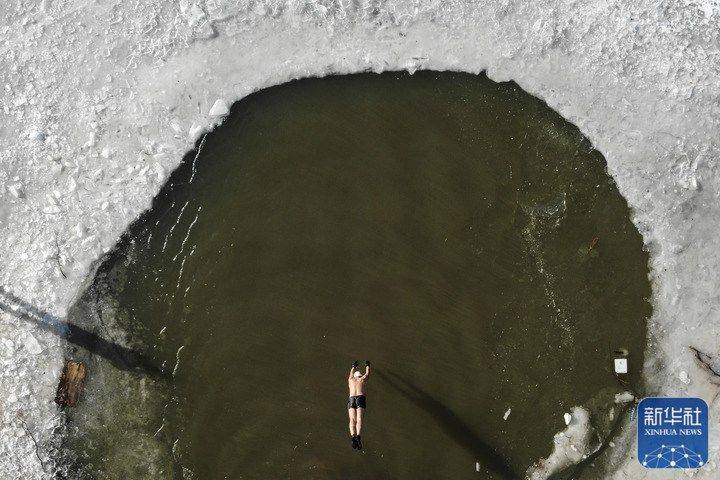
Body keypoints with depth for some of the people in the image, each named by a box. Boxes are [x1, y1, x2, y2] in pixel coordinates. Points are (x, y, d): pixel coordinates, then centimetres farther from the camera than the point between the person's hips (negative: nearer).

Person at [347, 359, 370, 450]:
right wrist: (367, 365, 62)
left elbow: (351, 373, 51)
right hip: (360, 398, -2)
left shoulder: (350, 380, 28)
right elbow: (367, 373, 44)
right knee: (359, 419, -17)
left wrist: (354, 366, 70)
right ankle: (358, 435, -41)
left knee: (352, 419, -14)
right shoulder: (362, 379, 23)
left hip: (351, 399, 2)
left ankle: (353, 435, -39)